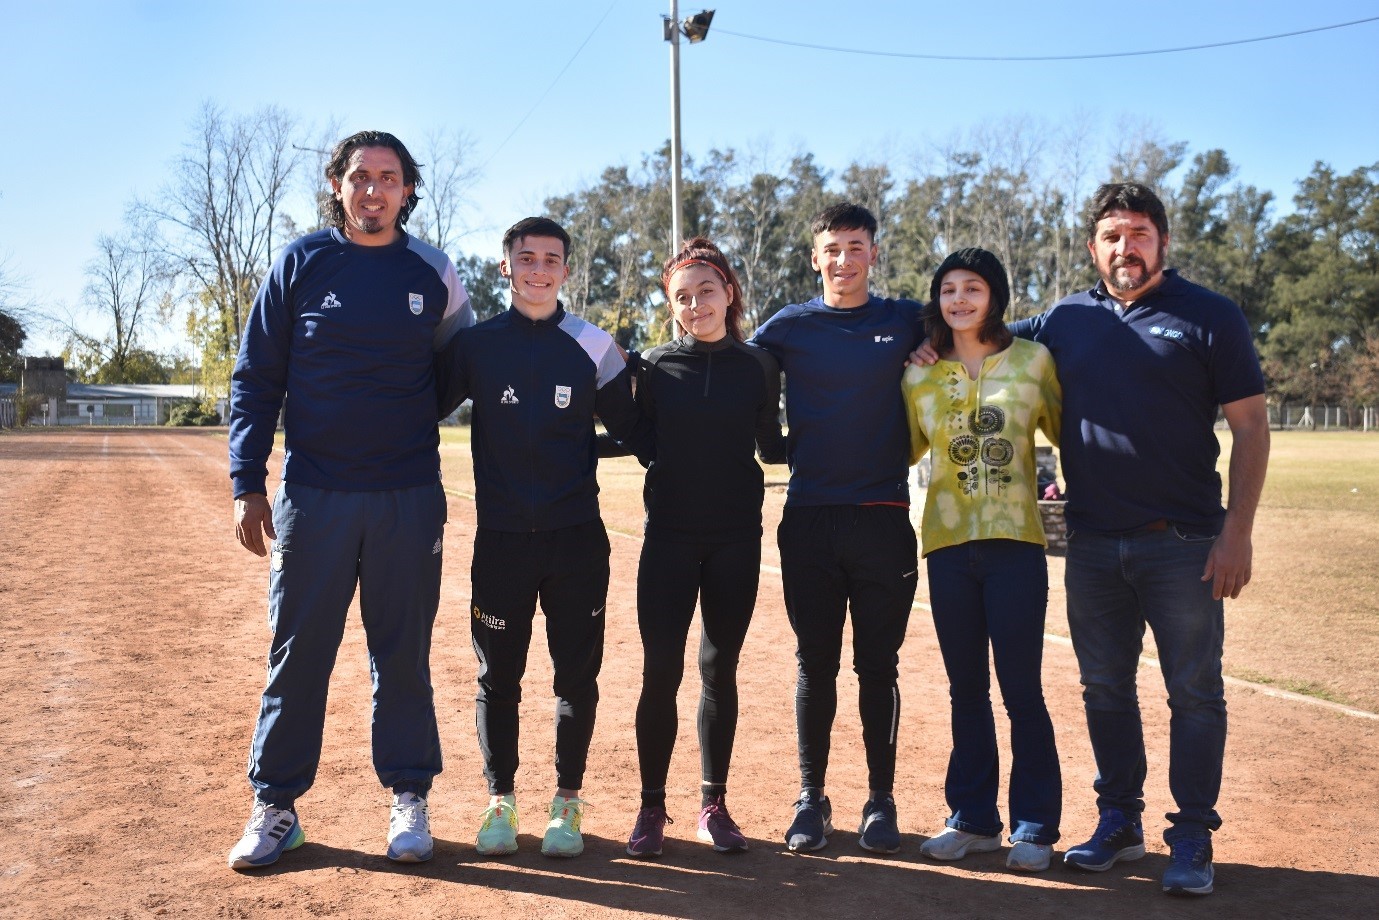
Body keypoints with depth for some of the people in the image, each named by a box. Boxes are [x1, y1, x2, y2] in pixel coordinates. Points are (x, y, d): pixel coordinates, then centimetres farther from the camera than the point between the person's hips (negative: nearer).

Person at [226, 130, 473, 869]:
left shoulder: (432, 273, 5)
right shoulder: (300, 263, 2)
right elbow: (255, 379, 2)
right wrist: (247, 484, -4)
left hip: (409, 500, 1)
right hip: (313, 496, 0)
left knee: (403, 653, 8)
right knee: (297, 649, 5)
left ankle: (408, 799, 20)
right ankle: (275, 805, 18)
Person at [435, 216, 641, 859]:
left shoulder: (593, 347, 4)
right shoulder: (475, 345, 3)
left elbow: (631, 426, 11)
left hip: (577, 538, 0)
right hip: (500, 538, 0)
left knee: (577, 675, 6)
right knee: (497, 677, 7)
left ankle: (567, 801, 22)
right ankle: (500, 801, 24)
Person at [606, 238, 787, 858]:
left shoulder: (757, 366, 5)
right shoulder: (655, 366, 4)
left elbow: (772, 448, 8)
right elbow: (644, 448, 2)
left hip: (736, 537, 1)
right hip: (670, 534, -1)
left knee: (720, 669, 8)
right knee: (660, 671, -3)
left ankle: (714, 805, 20)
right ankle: (651, 808, 11)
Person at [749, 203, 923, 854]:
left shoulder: (906, 322, 7)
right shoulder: (789, 327, 6)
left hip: (883, 518, 0)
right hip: (809, 519, 0)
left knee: (878, 665, 6)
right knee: (814, 664, 7)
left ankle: (881, 800, 18)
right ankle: (811, 798, 19)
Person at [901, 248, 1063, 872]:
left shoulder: (1032, 360, 2)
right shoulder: (920, 375, 8)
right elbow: (903, 450, 15)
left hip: (1015, 544, -2)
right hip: (948, 545, 3)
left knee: (1021, 689, 0)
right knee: (966, 690, 11)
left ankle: (1034, 825, 15)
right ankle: (972, 819, 23)